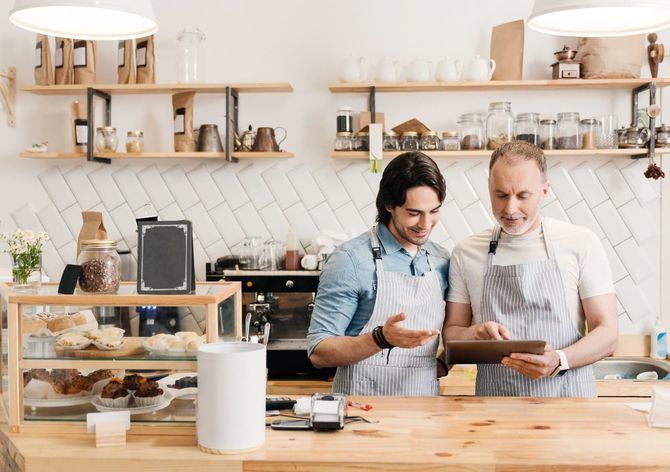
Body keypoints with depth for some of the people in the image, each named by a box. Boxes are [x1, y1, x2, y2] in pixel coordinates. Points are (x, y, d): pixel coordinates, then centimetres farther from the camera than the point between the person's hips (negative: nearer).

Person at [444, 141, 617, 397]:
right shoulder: (466, 253, 7)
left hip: (566, 396, -1)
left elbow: (607, 332, 0)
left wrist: (558, 361, -17)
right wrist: (476, 335, -9)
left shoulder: (581, 243, 2)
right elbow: (451, 332, 12)